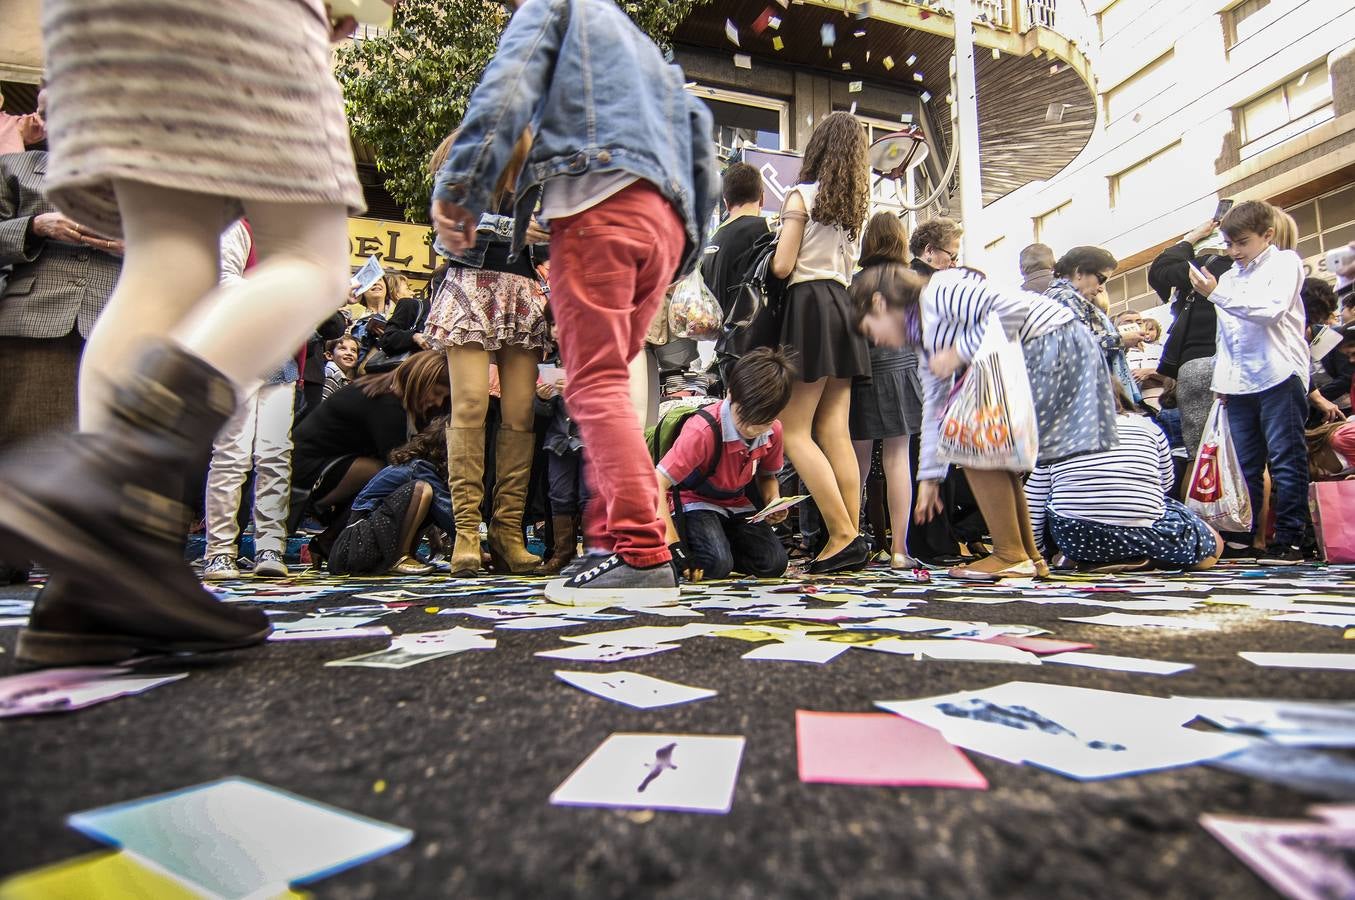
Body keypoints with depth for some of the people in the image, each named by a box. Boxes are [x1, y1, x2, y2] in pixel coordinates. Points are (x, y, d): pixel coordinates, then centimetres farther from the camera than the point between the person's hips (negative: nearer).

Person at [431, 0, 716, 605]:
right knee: (608, 381, 7)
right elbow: (696, 133, 30)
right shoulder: (650, 52, 39)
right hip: (665, 222, 7)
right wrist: (688, 249, 26)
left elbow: (508, 86, 0)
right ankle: (612, 535, 3)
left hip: (596, 198, -7)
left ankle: (643, 556, -24)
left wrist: (458, 187, -8)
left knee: (595, 384, -14)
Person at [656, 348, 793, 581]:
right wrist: (671, 540, -38)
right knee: (716, 565, -30)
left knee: (774, 564, -15)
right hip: (696, 503, -6)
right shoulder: (703, 431, -30)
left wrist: (774, 504, -11)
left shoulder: (773, 432, -9)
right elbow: (657, 484, -33)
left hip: (737, 505, 6)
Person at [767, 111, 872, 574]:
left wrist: (769, 251, 12)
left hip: (811, 306, -7)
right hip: (844, 307, 7)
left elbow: (782, 267, -8)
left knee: (794, 432, -5)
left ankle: (843, 536, -10)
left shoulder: (801, 194, -3)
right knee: (836, 434, 4)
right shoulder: (854, 202, 18)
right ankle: (851, 537, 3)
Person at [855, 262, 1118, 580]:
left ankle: (1012, 556, -3)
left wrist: (960, 352, -16)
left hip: (1052, 341, -10)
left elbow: (1013, 307, -25)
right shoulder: (926, 339, 15)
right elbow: (934, 408, 18)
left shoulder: (938, 291, -13)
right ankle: (1029, 556, 17)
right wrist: (929, 478, 19)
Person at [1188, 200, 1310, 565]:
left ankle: (1290, 540, 0)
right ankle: (1241, 535, 12)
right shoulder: (1230, 278, 20)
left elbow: (1272, 310, -15)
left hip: (1279, 375, -6)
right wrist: (1221, 379, 15)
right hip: (1240, 383, 6)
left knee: (1285, 459, -5)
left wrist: (1218, 294, -20)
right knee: (1243, 463, 7)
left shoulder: (1285, 263, 3)